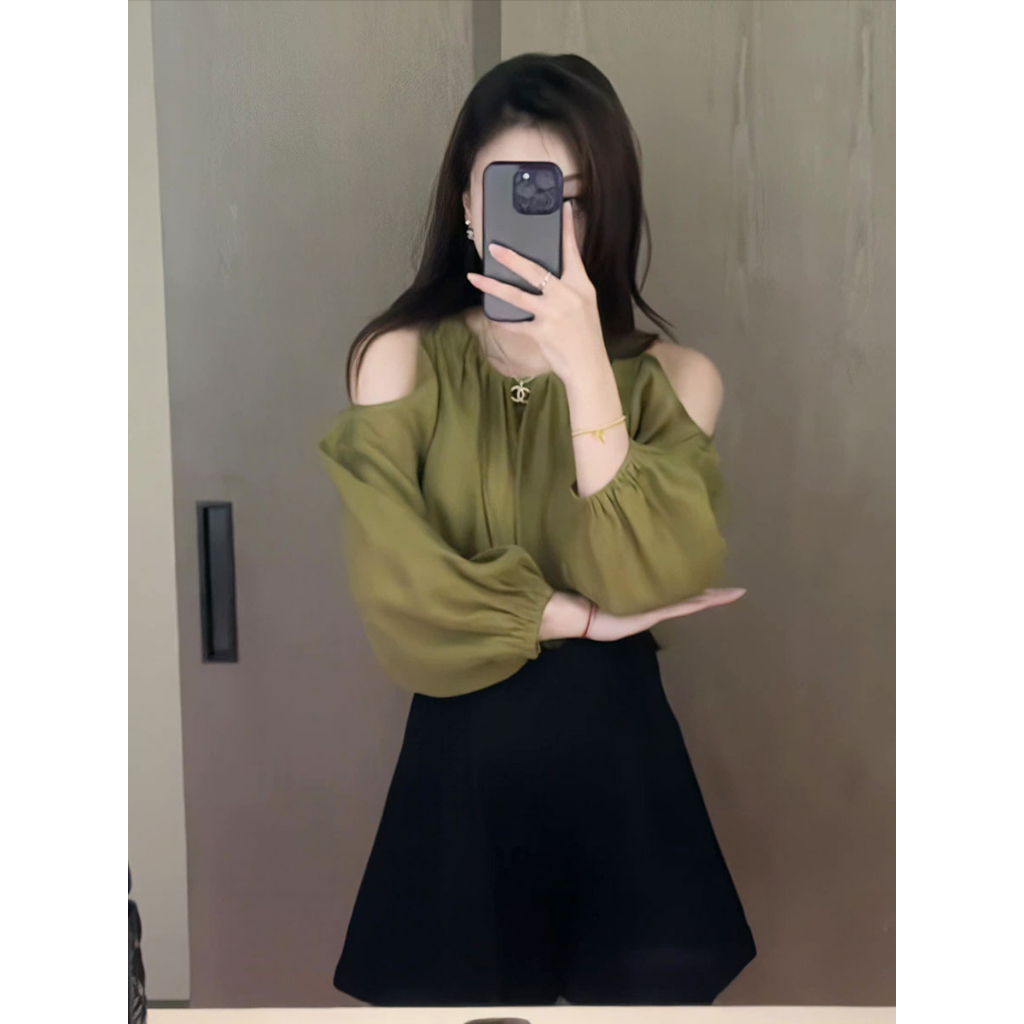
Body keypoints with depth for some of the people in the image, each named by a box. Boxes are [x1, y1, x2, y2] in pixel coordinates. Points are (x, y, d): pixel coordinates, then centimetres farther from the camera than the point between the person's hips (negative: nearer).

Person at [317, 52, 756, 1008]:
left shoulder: (669, 375, -2)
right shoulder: (400, 361, -4)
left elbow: (638, 581, -17)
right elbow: (397, 596, -12)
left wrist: (585, 367, -22)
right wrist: (582, 616, -9)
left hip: (619, 761, 1)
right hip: (461, 763, 0)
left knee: (651, 979, 11)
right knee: (453, 987, 11)